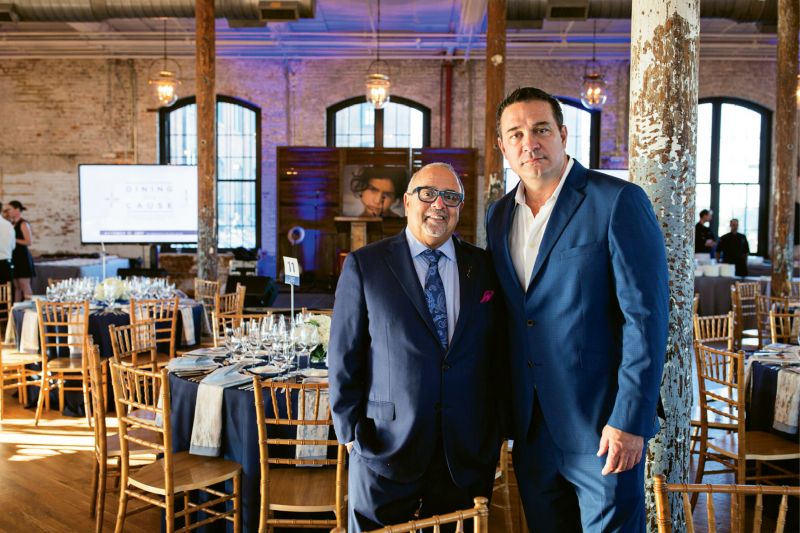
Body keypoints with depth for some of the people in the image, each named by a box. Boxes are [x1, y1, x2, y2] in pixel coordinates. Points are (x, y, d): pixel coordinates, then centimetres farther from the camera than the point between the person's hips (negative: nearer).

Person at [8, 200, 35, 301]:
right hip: (14, 257, 8)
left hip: (23, 257, -8)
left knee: (24, 285, -6)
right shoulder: (12, 224, 13)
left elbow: (28, 242, -16)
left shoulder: (23, 224, -9)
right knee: (16, 286, 10)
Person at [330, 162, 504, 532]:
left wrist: (495, 430, 5)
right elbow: (344, 357, -2)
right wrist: (351, 432, -4)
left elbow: (498, 353, 8)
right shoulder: (364, 265, -3)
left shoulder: (484, 267, 5)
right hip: (385, 447, -2)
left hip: (467, 453, 3)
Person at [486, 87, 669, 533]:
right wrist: (508, 411, 11)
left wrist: (629, 420, -17)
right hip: (531, 428, 6)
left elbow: (646, 317, -14)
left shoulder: (619, 202, -11)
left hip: (601, 425, -5)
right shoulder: (499, 216, 8)